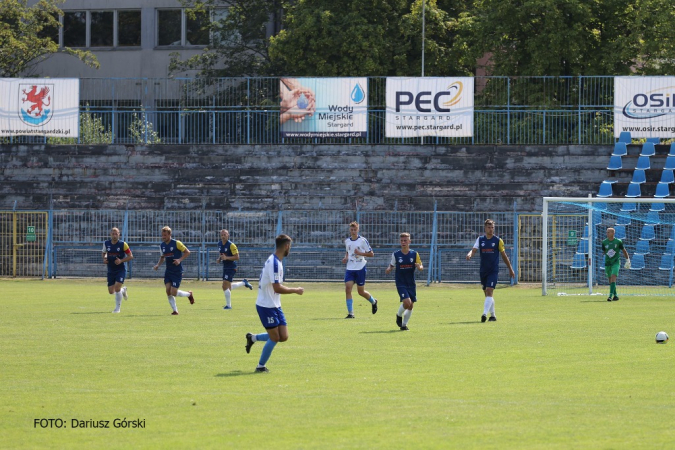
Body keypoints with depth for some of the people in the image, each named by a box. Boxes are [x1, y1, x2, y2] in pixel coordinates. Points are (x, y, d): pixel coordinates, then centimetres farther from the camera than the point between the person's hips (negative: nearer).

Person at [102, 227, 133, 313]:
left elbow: (130, 256, -7)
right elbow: (104, 253, 19)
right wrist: (104, 259, -4)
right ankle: (123, 290, 37)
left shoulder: (123, 244, -10)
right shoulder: (106, 244, 1)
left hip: (121, 270, -4)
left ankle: (117, 308, -1)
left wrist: (121, 261, -21)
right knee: (111, 291, 3)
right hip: (111, 270, 4)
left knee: (117, 287, -18)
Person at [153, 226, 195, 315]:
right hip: (168, 271, 6)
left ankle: (189, 294, 19)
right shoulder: (162, 245, 7)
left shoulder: (176, 243, -12)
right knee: (168, 291, -7)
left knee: (173, 293, -10)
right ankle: (175, 310, 5)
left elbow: (187, 252, -6)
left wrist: (180, 260, -20)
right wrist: (158, 264, 5)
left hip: (177, 272, -6)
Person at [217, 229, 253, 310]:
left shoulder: (231, 245, -16)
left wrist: (226, 258, -27)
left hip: (231, 267, -8)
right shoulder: (219, 244, 6)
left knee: (225, 286, -13)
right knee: (228, 287, 16)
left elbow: (237, 257, -18)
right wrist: (219, 259, 2)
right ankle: (244, 282, 37)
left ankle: (228, 305, -1)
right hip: (225, 267, 8)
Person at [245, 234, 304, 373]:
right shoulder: (274, 263, -21)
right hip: (267, 306, -9)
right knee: (274, 338, -3)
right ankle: (261, 366, 11)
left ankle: (253, 338, 21)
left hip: (275, 306, 9)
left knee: (283, 336, 5)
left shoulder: (274, 261, 10)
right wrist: (295, 290, -15)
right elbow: (277, 288, -25)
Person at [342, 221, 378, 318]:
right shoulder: (347, 241, 8)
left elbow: (371, 254, -5)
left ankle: (373, 301, 37)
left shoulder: (363, 240, -7)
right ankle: (350, 313, -9)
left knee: (361, 291, 5)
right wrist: (346, 258, 4)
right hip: (350, 268, 4)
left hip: (360, 268, -4)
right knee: (347, 289, -12)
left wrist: (360, 253, -19)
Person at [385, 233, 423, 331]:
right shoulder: (396, 254, -3)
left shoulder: (414, 254, 0)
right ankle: (399, 315, 11)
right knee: (407, 302, -19)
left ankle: (404, 324, 23)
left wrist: (419, 267, -20)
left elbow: (421, 266, 4)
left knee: (411, 305, 5)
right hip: (401, 283, -3)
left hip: (411, 283, 3)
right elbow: (392, 265, 4)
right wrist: (388, 269, -18)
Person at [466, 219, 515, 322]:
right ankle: (493, 315, 22)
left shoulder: (498, 240, 0)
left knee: (489, 291, -17)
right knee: (487, 293, 10)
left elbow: (504, 256, 8)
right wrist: (469, 254, -30)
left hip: (493, 271, -4)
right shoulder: (480, 239, 6)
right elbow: (474, 250, -5)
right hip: (483, 270, 4)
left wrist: (510, 269, 12)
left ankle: (485, 314, -27)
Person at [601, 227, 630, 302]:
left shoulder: (618, 242, -5)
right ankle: (615, 295, 21)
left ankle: (611, 295, -27)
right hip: (607, 263, 4)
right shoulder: (604, 242, 2)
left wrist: (628, 260, 10)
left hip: (616, 262, -4)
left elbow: (624, 251, 7)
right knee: (610, 280, 8)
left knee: (613, 277, -19)